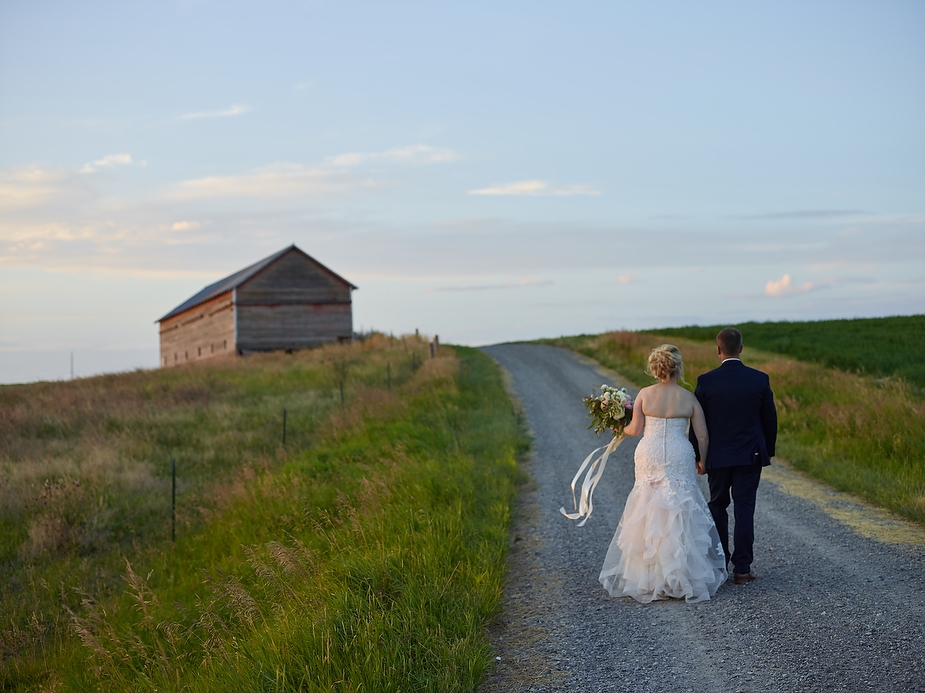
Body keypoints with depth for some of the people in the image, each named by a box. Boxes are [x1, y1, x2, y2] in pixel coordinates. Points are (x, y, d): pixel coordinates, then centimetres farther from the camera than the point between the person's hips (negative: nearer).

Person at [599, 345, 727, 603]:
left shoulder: (644, 395, -4)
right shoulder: (689, 398, -1)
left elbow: (635, 429, -2)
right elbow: (703, 436, 1)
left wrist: (620, 429, 19)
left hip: (649, 456, 0)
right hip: (679, 458, 0)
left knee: (649, 513, 8)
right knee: (680, 513, 6)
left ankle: (649, 574, 13)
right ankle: (684, 574, 8)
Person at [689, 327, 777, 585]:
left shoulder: (706, 381, -8)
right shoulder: (760, 379, -5)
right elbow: (769, 419, 2)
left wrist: (698, 456, 8)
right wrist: (768, 451, 15)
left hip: (717, 456, 0)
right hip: (750, 456, 0)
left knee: (717, 506, 14)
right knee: (744, 509, 3)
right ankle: (742, 569, 4)